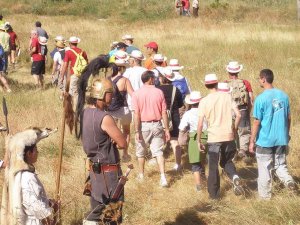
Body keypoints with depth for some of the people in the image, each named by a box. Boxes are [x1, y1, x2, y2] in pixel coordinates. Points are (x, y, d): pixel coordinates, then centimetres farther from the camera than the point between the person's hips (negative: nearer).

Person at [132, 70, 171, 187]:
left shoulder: (137, 94, -8)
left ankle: (141, 175, 31)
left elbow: (136, 114, -12)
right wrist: (167, 129, 5)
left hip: (144, 125, -1)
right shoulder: (159, 92, -3)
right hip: (156, 125, 1)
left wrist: (137, 131, -9)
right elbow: (164, 113, -1)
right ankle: (163, 177, -10)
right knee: (158, 151, 3)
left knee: (141, 152, 17)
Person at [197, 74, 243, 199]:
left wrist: (198, 141, 0)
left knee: (213, 167, 10)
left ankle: (214, 194, 16)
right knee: (226, 161, 22)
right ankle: (235, 177, -6)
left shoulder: (204, 101, -6)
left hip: (213, 138, -2)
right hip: (228, 137, 2)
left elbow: (200, 124, -10)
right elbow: (238, 115, -5)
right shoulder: (227, 96, 0)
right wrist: (234, 129, 10)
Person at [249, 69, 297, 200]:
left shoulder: (261, 99, -15)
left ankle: (265, 195, 17)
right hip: (281, 139, 5)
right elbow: (288, 118, 8)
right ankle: (288, 180, -9)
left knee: (265, 169, 8)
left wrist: (252, 141, -5)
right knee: (280, 165, 18)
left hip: (265, 140, -4)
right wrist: (287, 134, 23)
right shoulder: (283, 95, 1)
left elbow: (257, 122, -13)